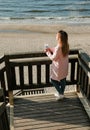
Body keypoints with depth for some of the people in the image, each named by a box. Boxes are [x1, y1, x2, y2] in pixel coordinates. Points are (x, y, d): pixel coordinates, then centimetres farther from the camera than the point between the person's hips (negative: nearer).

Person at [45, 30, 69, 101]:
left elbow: (53, 58, -21)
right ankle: (61, 93, 38)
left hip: (59, 68, -8)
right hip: (64, 67, 8)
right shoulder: (66, 46, -4)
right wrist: (50, 49, 7)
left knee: (53, 80, 12)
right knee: (63, 80, 21)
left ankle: (61, 94, 17)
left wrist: (48, 53, -6)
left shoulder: (58, 47, -30)